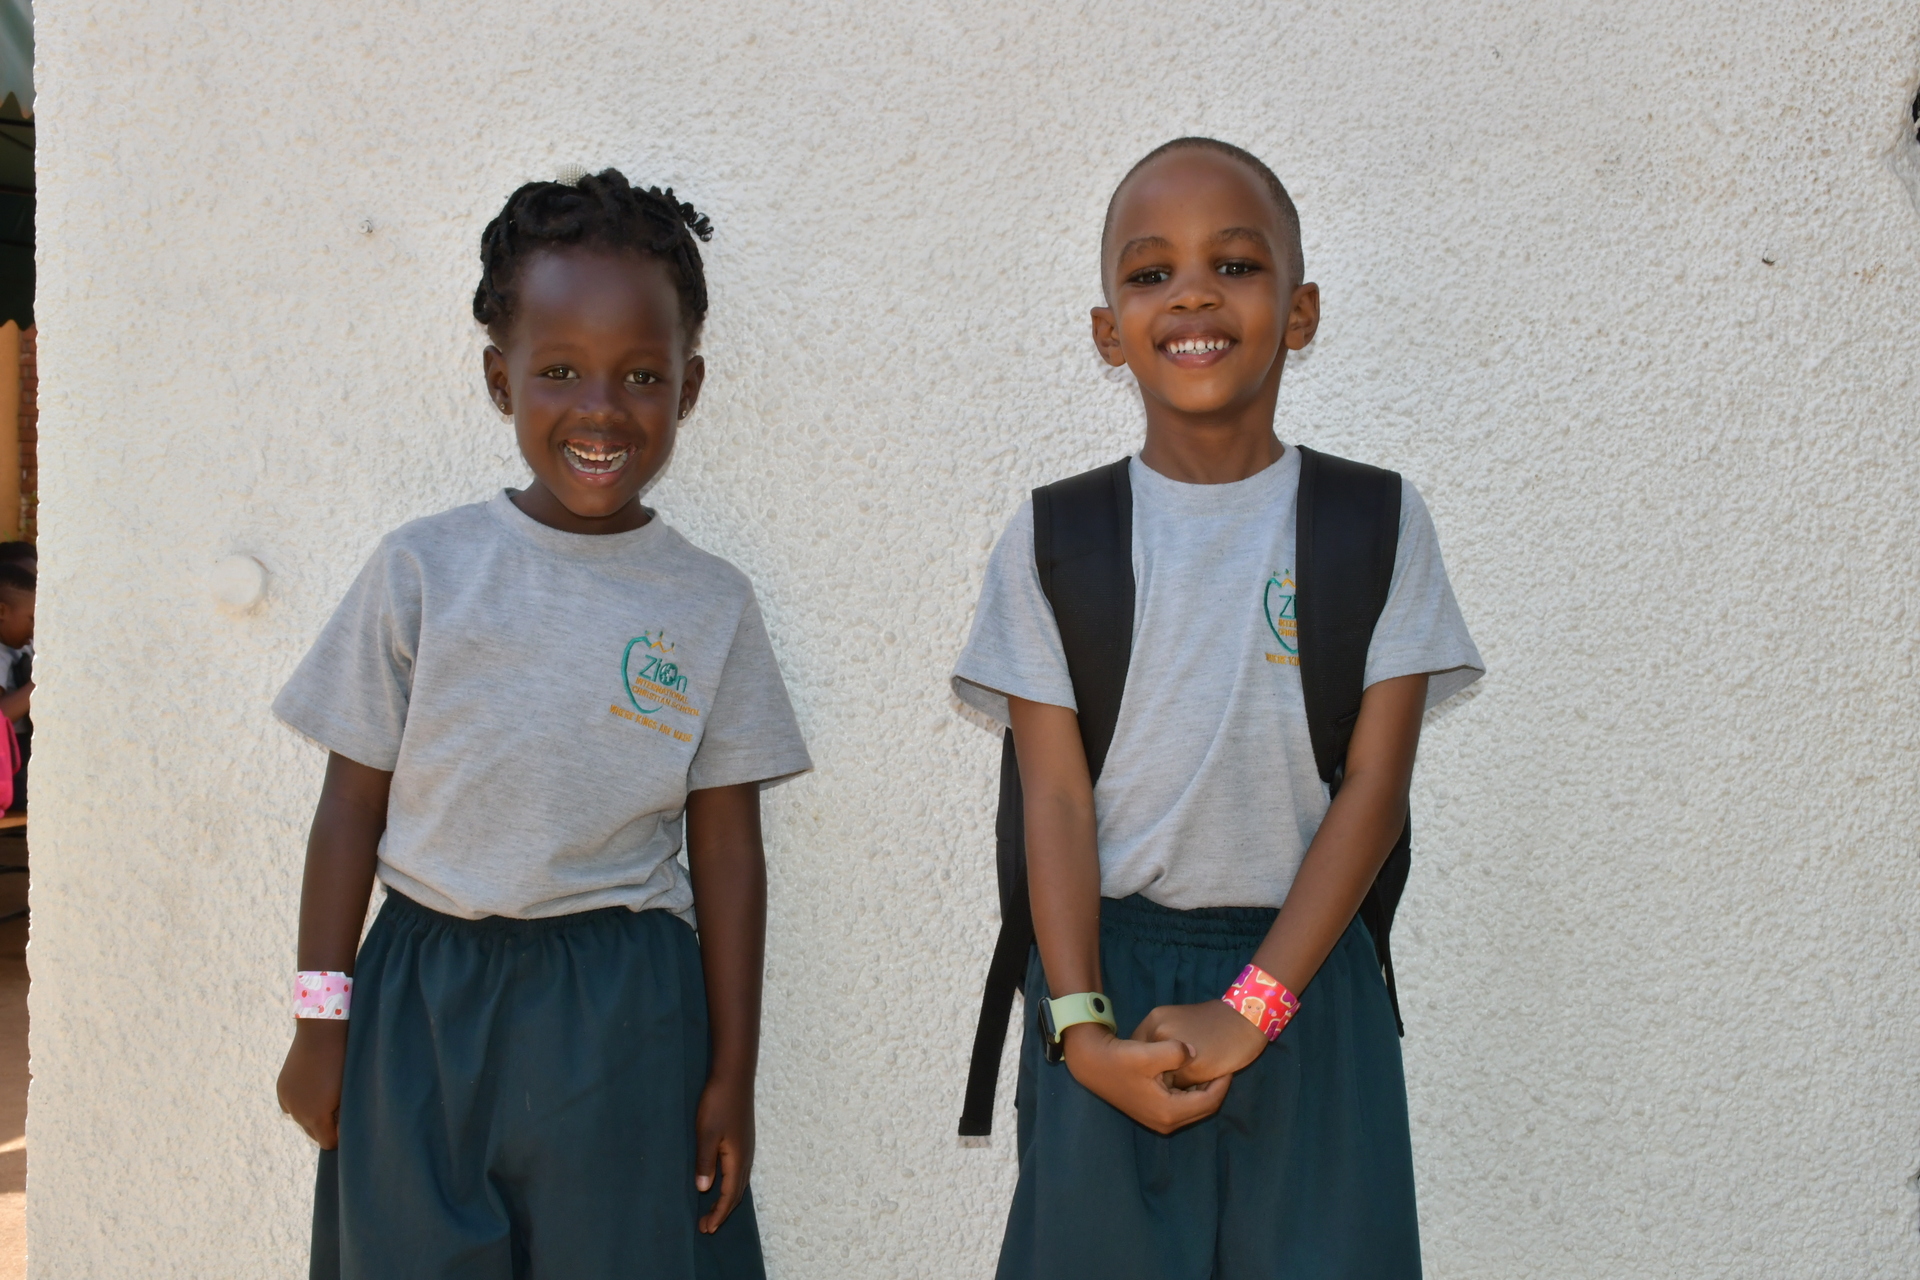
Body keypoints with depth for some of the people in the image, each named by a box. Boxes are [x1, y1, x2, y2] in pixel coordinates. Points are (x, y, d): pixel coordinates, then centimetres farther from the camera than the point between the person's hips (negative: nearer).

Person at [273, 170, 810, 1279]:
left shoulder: (712, 605, -2)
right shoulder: (423, 572, -3)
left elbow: (726, 851, 0)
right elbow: (352, 808, 2)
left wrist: (732, 1075, 2)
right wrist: (322, 1024, 3)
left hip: (622, 1019, 0)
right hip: (423, 995, 1)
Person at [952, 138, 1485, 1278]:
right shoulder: (1054, 539, 1)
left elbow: (1375, 785, -5)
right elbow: (1056, 797, -4)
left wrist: (1251, 1005, -12)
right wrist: (1082, 1026, -13)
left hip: (1302, 976, 0)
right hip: (1110, 975, 0)